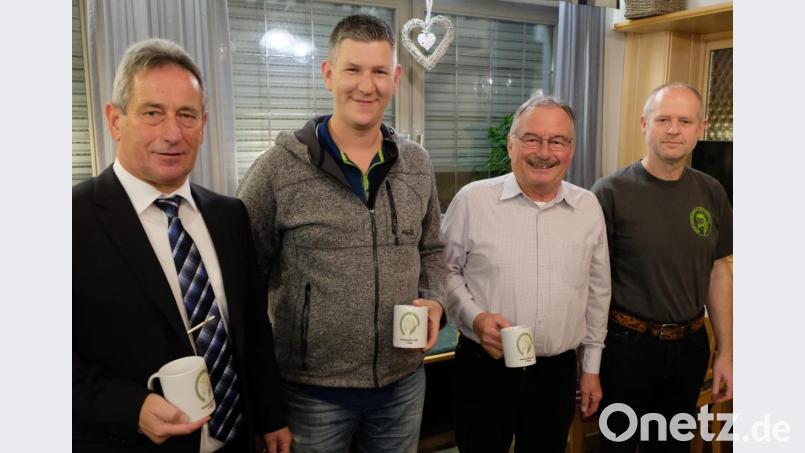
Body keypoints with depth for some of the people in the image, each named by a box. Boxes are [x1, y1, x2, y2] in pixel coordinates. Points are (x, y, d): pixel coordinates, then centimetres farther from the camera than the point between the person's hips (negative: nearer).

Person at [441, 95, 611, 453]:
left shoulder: (589, 208, 2)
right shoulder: (472, 199, -9)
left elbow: (597, 291, 10)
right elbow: (446, 271, 0)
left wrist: (592, 367, 12)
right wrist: (475, 317, -16)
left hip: (558, 373, 3)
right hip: (484, 369, -2)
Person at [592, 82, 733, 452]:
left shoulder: (712, 194, 0)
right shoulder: (611, 193, -15)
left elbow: (718, 273, 8)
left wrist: (725, 352, 7)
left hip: (691, 346, 5)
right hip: (628, 346, -4)